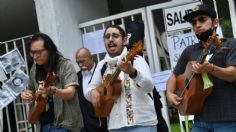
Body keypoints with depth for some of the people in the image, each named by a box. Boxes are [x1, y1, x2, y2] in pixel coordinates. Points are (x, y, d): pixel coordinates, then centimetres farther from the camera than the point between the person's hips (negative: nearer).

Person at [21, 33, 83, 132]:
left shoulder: (65, 65, -8)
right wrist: (27, 94, -2)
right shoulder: (34, 69, 8)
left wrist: (52, 91, -36)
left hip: (63, 123, -5)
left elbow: (70, 93, -18)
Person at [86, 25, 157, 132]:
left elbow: (149, 87, -17)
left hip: (141, 123, -4)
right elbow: (90, 89, 18)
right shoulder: (102, 65, 10)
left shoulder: (135, 59, -4)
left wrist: (133, 72, -35)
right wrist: (93, 92, -5)